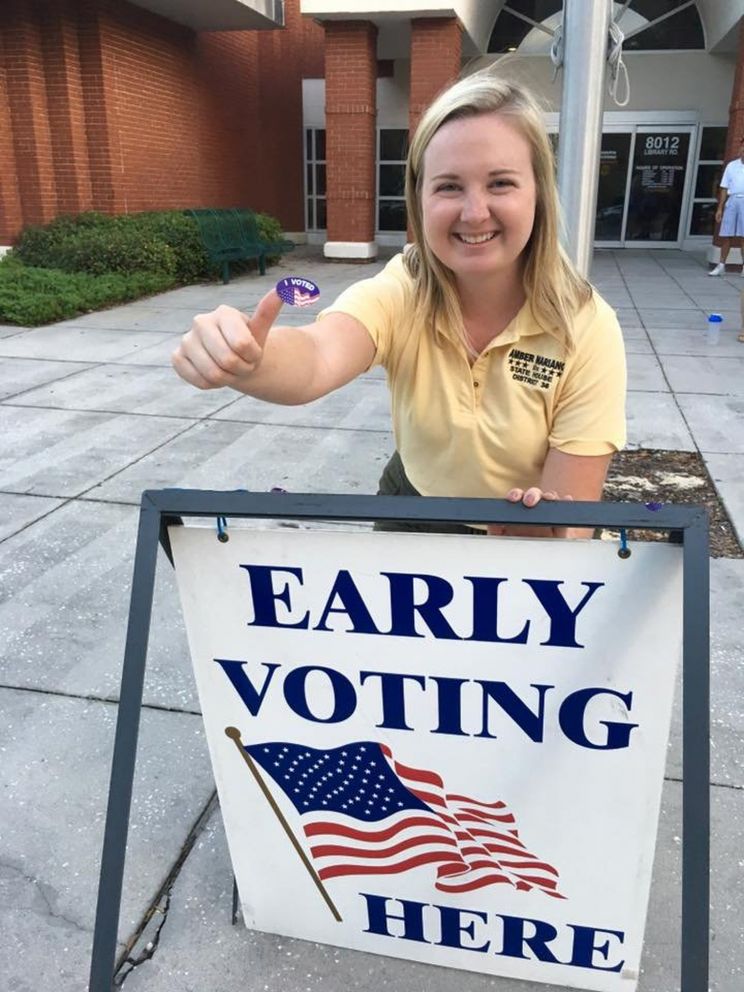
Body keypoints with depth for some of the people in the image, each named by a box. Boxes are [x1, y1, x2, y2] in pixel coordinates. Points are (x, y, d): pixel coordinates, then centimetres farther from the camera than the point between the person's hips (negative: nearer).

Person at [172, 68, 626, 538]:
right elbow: (318, 359, -39)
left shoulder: (586, 330, -20)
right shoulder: (400, 291, -17)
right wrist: (243, 359, -59)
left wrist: (551, 530, -40)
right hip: (409, 520, 1)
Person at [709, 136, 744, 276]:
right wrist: (720, 208, 7)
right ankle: (721, 265, 12)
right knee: (726, 235, 3)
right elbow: (724, 188, 12)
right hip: (732, 200, 2)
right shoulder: (731, 165, 13)